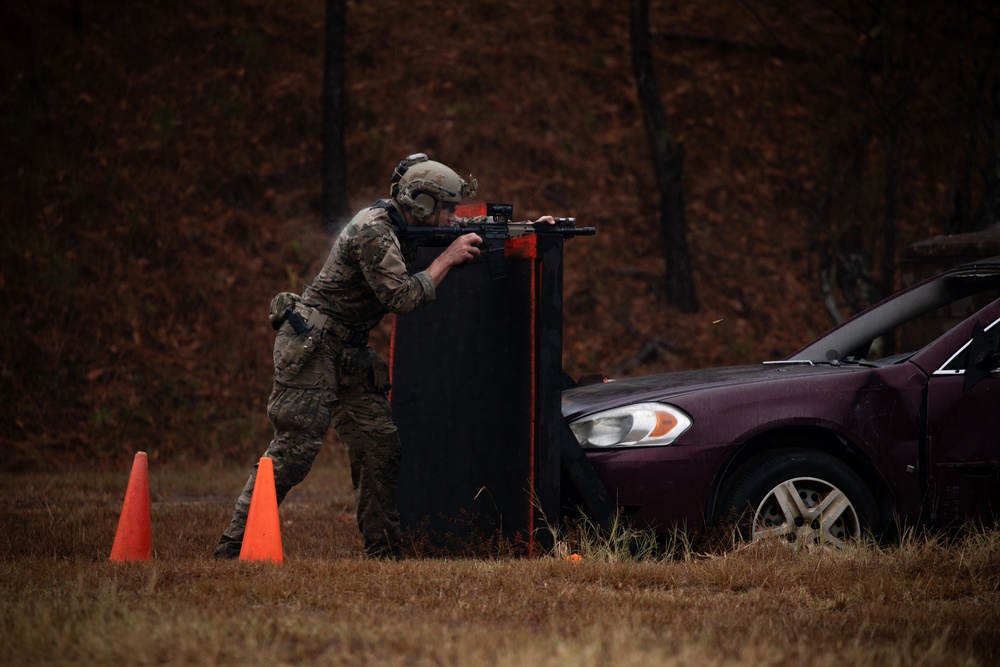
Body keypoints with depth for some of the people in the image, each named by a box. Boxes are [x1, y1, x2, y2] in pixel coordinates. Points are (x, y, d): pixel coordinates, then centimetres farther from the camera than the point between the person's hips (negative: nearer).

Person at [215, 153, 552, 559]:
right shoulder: (373, 231, -19)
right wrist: (447, 259, -15)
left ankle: (384, 552, 11)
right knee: (294, 449, -15)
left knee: (380, 446, 5)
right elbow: (403, 298, -24)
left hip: (349, 352, 10)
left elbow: (467, 235, 22)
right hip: (309, 347, -10)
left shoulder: (404, 225, 10)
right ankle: (233, 549, -15)